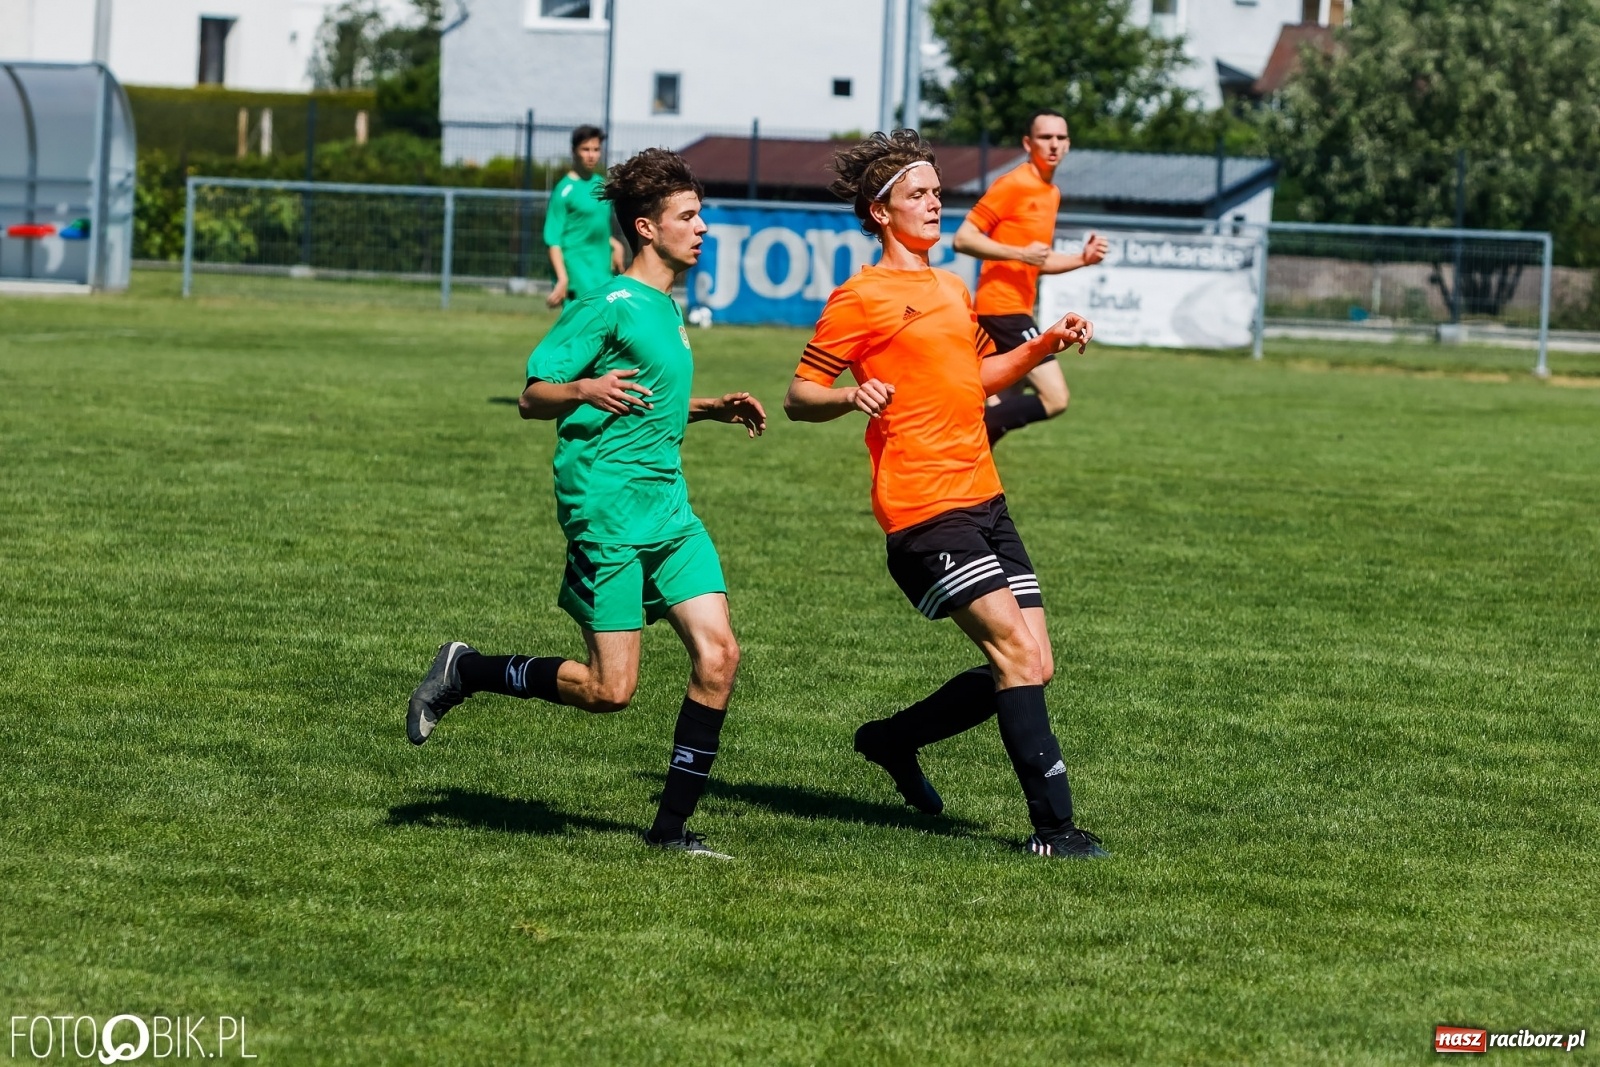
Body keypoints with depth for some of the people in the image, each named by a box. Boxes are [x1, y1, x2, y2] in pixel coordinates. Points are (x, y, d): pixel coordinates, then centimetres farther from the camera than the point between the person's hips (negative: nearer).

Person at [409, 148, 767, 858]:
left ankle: (672, 826, 1)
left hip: (668, 508, 8)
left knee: (718, 652, -7)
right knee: (610, 689, -8)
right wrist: (585, 389, -29)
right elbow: (532, 397, -10)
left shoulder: (667, 310, 18)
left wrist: (711, 410, 21)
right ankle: (465, 672, 13)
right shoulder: (611, 306, -9)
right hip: (606, 510, -8)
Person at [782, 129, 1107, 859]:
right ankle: (1052, 825, -16)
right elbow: (799, 399, -3)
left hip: (983, 499, 8)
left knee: (1031, 667, 4)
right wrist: (850, 396, -24)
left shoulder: (953, 290, 20)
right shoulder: (861, 298, -4)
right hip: (924, 507, -8)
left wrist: (1045, 346, 19)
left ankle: (894, 740, 24)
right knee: (1015, 649, -17)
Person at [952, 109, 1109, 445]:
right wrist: (1021, 253, -21)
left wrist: (1082, 259, 11)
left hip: (1017, 309, 9)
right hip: (1003, 307, -9)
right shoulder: (1013, 185, -10)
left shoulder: (1053, 193, 17)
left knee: (1002, 413, 9)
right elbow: (964, 238, -14)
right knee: (1055, 398, -17)